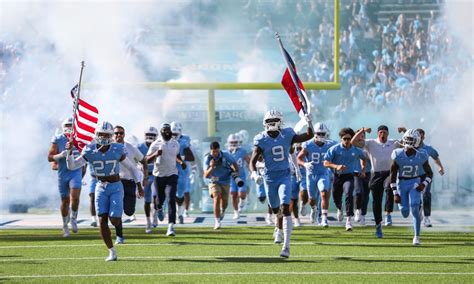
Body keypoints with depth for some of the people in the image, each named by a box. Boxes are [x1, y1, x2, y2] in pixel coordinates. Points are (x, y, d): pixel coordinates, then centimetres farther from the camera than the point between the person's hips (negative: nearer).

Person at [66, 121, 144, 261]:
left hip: (116, 187, -2)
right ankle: (112, 252, 5)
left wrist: (139, 186, -2)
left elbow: (132, 168, 1)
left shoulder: (117, 150, -10)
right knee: (102, 221, -6)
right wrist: (69, 151, -20)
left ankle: (119, 223, 27)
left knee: (114, 219, -13)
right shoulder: (90, 151, -6)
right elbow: (72, 166, -4)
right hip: (101, 188, 2)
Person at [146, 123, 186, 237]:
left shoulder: (175, 144, 5)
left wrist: (181, 162, 4)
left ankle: (171, 226, -18)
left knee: (171, 200, -13)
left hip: (172, 175, 0)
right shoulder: (156, 144, -4)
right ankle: (159, 208, 53)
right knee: (161, 198, 13)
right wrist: (155, 154, -23)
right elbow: (147, 160, -5)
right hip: (159, 175, 0)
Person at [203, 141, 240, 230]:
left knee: (224, 202, 4)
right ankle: (217, 221, -19)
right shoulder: (207, 159, -17)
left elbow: (234, 164, 5)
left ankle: (222, 211, 43)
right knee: (217, 198, -24)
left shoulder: (226, 156, -15)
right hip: (214, 182, -2)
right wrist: (211, 167, -36)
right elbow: (206, 176, -20)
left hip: (225, 182, 2)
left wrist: (236, 172, -12)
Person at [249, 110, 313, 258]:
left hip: (284, 176, -1)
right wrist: (254, 173, -28)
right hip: (270, 178, 1)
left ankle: (286, 246, -21)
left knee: (285, 208, -17)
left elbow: (308, 136, 5)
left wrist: (309, 123, -14)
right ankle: (279, 229, 53)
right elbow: (252, 161, -8)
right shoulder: (261, 140, -8)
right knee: (276, 210, 16)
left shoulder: (287, 135, -4)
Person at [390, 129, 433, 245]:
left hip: (415, 183, -1)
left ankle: (417, 236, -5)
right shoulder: (398, 155, -15)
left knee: (414, 208, -18)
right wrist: (395, 193, -11)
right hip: (402, 184, 1)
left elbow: (429, 173, 2)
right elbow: (393, 175, -8)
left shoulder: (421, 156, -12)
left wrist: (424, 184, -16)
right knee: (405, 213, -2)